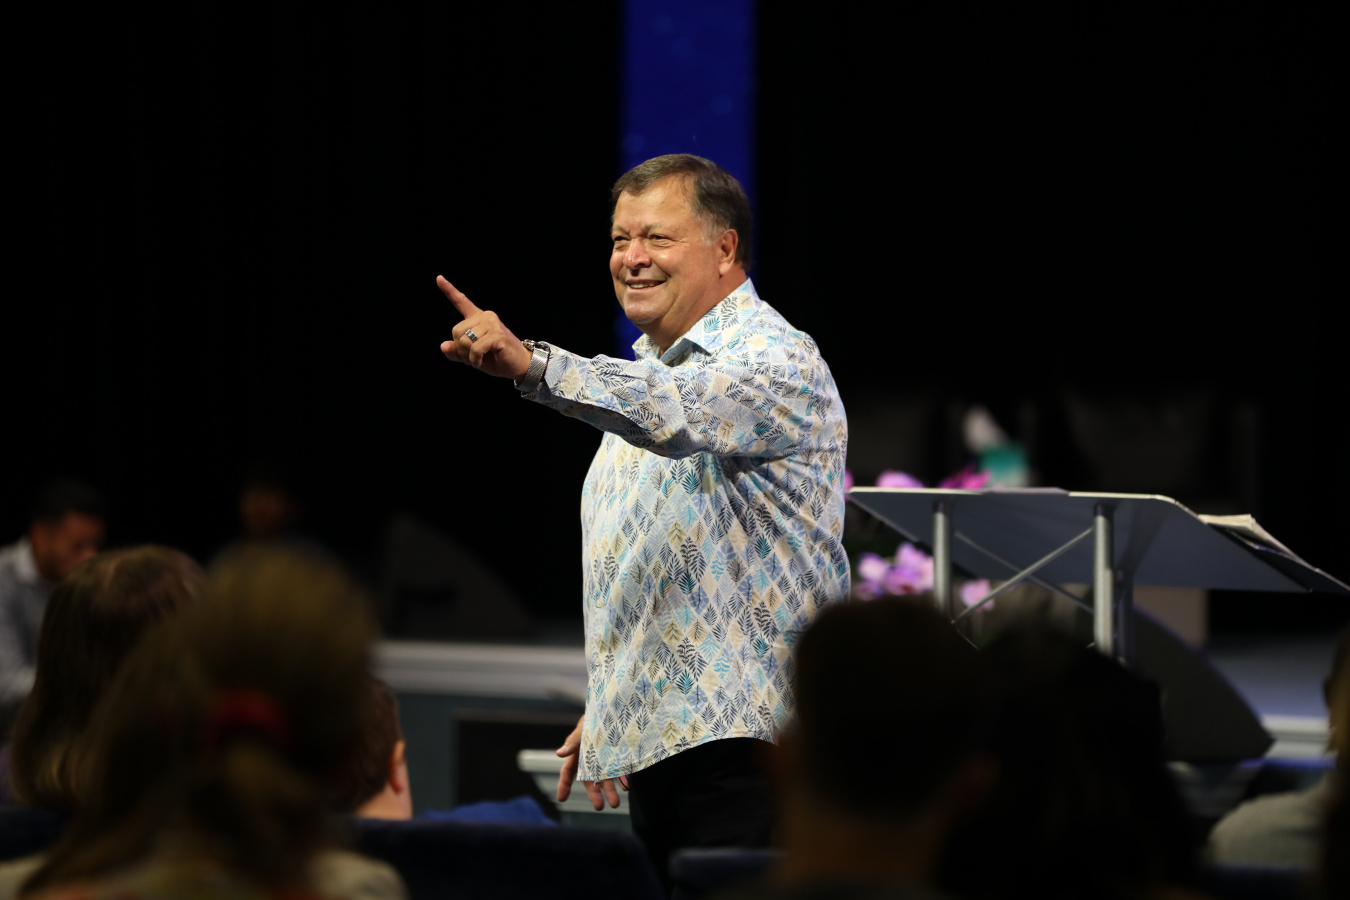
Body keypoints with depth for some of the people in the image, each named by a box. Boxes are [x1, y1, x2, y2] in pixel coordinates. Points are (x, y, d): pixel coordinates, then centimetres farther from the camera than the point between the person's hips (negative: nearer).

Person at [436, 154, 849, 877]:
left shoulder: (776, 360, -9)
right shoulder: (643, 372, 22)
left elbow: (680, 411, -33)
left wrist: (531, 364, -45)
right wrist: (607, 708, 22)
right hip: (656, 742, 9)